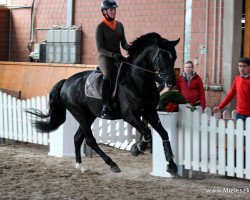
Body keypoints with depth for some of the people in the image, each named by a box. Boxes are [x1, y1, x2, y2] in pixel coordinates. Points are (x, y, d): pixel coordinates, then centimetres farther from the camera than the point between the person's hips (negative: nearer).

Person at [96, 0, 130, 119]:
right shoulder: (100, 27, -3)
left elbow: (124, 44, 16)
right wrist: (113, 54, -24)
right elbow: (100, 48, -9)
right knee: (108, 75, -35)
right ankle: (105, 107, -40)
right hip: (105, 57, -7)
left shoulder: (119, 25, 14)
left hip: (118, 57, 7)